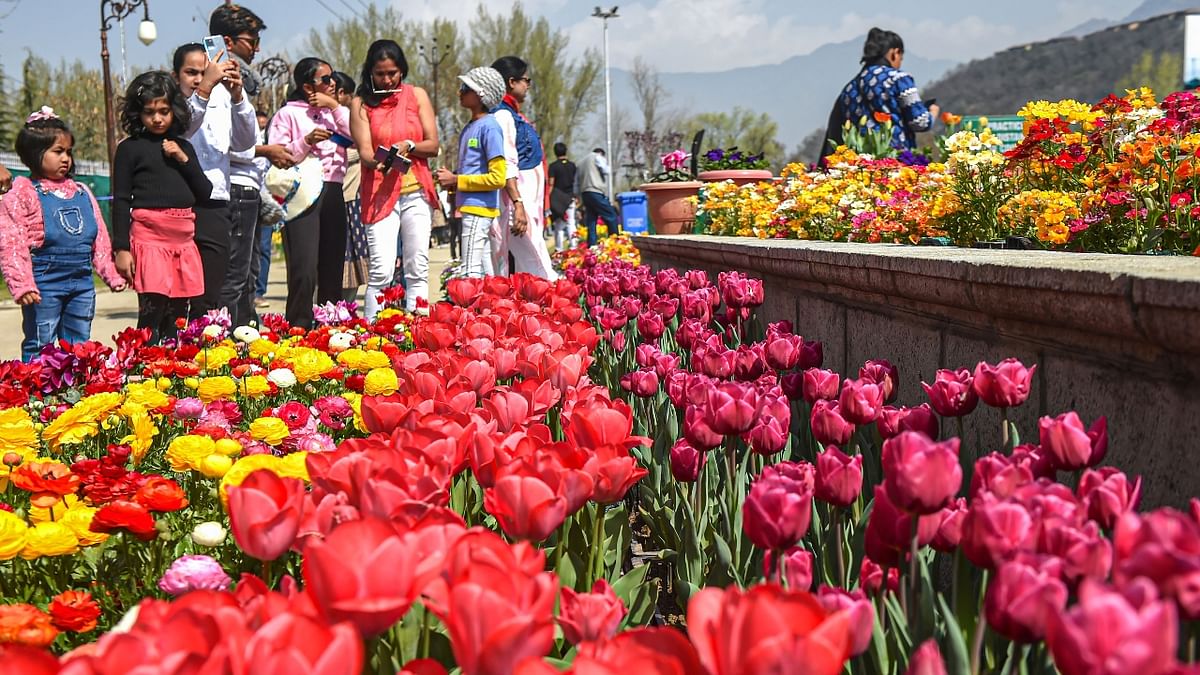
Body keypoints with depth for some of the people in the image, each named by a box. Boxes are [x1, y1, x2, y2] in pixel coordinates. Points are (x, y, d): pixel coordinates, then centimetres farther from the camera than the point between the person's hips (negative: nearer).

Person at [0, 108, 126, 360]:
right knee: (40, 346, -1)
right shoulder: (22, 194, -5)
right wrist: (22, 284, -20)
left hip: (82, 282, 6)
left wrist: (111, 274, 15)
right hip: (45, 283, -6)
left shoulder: (82, 192, 13)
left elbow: (100, 238, 18)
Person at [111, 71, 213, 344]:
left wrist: (183, 159, -2)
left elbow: (205, 192, 11)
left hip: (183, 237, 5)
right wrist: (121, 248, -8)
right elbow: (120, 201, -1)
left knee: (178, 317, 8)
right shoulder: (130, 148, 2)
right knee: (152, 315, -11)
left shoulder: (183, 146, 15)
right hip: (149, 236, -5)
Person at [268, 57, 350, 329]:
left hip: (333, 194, 5)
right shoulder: (288, 114, 5)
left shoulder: (335, 112, 20)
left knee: (332, 269, 7)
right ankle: (298, 331, -9)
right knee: (304, 271, -14)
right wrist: (306, 141, -15)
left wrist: (335, 107, 0)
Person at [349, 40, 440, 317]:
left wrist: (409, 146, -16)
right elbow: (364, 152, -5)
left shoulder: (417, 95, 9)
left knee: (418, 269, 1)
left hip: (417, 192, 2)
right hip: (380, 193, -2)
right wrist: (381, 162, -27)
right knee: (381, 271, -11)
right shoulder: (361, 103, 4)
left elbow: (433, 145, 4)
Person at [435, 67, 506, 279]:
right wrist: (451, 181, 6)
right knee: (484, 271, 12)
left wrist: (456, 180, -12)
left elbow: (498, 178, -16)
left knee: (471, 271, -13)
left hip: (479, 207, -9)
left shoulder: (489, 127, -11)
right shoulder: (469, 128, 17)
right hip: (468, 207, 9)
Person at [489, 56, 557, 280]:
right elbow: (506, 166, -19)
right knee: (539, 271, -15)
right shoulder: (503, 116, -10)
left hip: (527, 201, 10)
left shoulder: (513, 115, 19)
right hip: (516, 200, -10)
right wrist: (518, 203, -25)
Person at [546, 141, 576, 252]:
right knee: (571, 223, 4)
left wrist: (549, 200, -9)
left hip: (558, 199, -3)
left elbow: (551, 184, -11)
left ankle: (559, 249, 4)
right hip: (570, 197, 3)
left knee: (558, 226, 4)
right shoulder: (572, 165, 7)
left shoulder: (553, 166, -7)